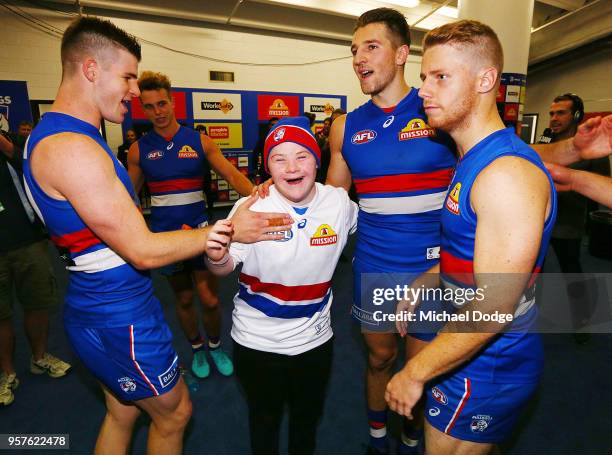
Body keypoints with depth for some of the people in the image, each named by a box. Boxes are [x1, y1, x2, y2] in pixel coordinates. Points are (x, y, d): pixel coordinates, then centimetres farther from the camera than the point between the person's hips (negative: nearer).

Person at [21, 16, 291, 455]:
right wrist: (229, 230, -18)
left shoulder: (57, 135, 10)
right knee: (174, 413, 15)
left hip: (101, 306, 10)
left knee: (122, 414, 26)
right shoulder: (72, 147, -24)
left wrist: (176, 237, 11)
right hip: (120, 315, -9)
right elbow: (143, 251, -24)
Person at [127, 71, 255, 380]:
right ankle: (197, 349, 39)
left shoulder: (199, 141, -2)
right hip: (164, 234, 1)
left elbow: (232, 174, -11)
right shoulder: (139, 149, 2)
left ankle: (215, 346, 31)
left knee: (210, 300, 0)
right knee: (183, 299, 14)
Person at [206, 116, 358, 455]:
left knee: (308, 419, 27)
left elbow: (364, 225, 12)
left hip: (315, 339, 3)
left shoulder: (339, 202, -9)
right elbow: (228, 265, -19)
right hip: (257, 341, -2)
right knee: (264, 419, 23)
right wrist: (217, 257, -38)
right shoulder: (251, 207, -17)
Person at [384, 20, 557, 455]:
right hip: (466, 347, 9)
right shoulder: (475, 160, 5)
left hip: (486, 369, -8)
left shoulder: (507, 173, -27)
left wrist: (415, 374, -19)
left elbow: (493, 310, -28)